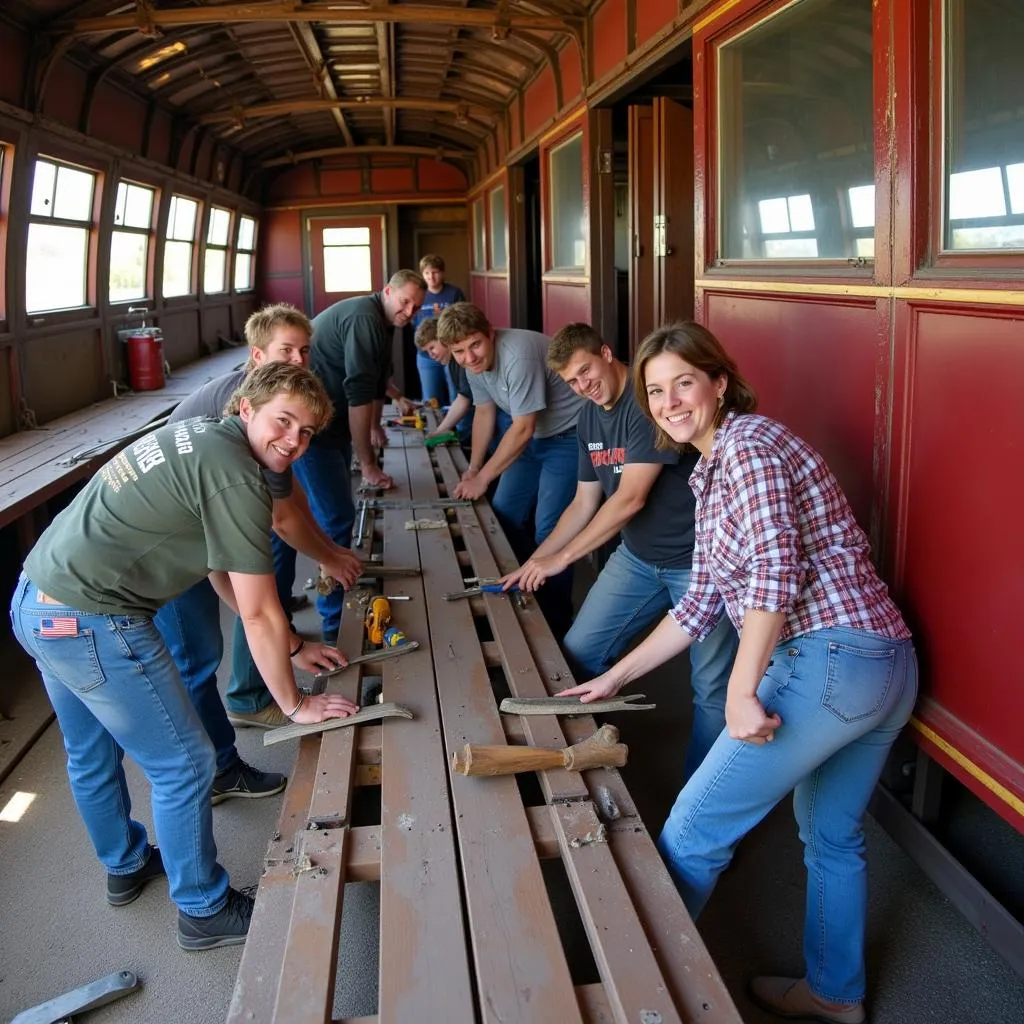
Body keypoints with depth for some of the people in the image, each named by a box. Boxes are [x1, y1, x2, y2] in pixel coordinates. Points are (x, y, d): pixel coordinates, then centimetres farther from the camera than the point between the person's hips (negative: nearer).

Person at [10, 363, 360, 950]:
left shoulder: (198, 438, 11)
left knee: (92, 754, 28)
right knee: (184, 765, 6)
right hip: (93, 625, -10)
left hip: (34, 599, 10)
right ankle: (205, 911, 25)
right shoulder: (236, 478, -18)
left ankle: (126, 866, 51)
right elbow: (259, 614, -15)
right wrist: (294, 704, -1)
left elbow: (221, 572, 17)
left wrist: (290, 645, 20)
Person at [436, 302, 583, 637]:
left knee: (549, 529, -14)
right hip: (534, 436, 9)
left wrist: (482, 478, -16)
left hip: (571, 435, -9)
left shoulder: (518, 355, -30)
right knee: (503, 513, 10)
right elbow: (484, 412, 11)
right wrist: (473, 468, 7)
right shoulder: (475, 362, -3)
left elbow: (522, 430, -25)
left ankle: (554, 624, 0)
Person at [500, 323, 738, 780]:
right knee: (578, 654, 7)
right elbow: (584, 505, 13)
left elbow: (629, 499, -24)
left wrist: (560, 559, -17)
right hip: (638, 555, 8)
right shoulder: (589, 418, 6)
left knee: (712, 686, -2)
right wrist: (532, 564, 9)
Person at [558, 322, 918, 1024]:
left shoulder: (747, 443, -10)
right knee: (834, 838, 25)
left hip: (826, 660, -10)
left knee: (694, 832, 1)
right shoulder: (711, 473, 18)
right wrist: (616, 677, 21)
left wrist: (741, 691, -22)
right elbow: (702, 604, 19)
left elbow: (776, 569, -23)